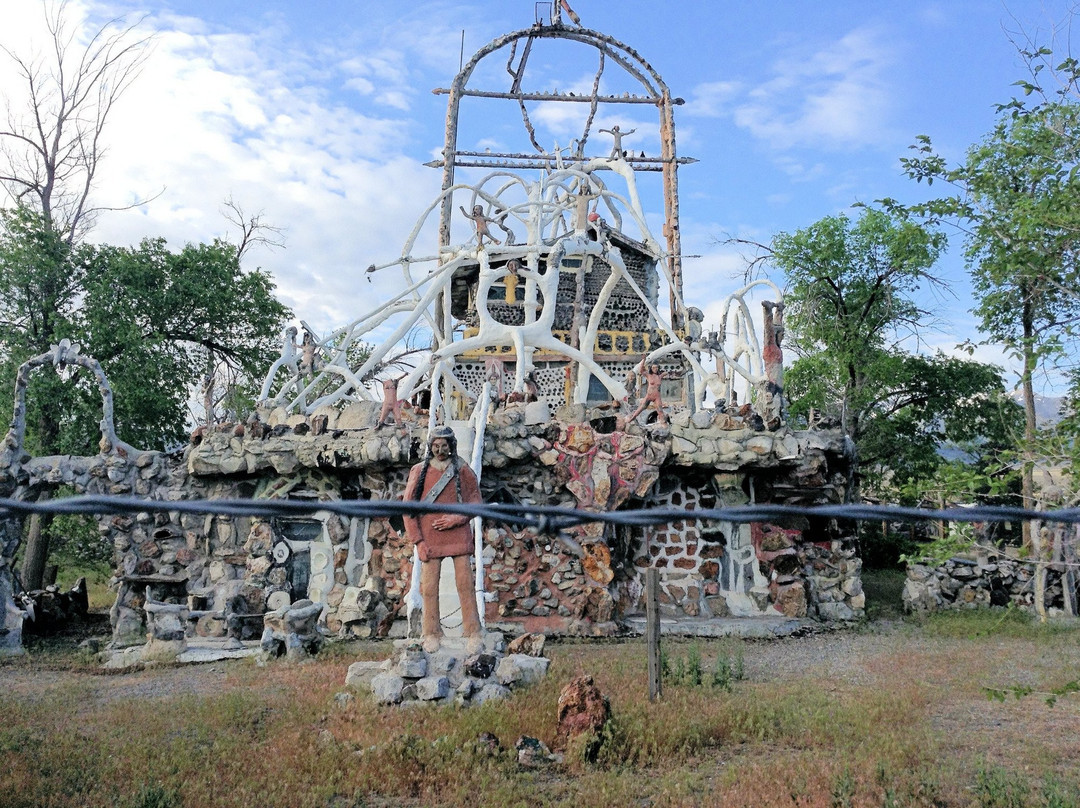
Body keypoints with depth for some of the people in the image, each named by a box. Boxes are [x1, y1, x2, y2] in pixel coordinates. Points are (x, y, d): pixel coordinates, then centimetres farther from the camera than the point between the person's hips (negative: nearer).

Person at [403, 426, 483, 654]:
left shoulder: (462, 470, 2)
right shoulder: (419, 471, 1)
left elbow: (475, 500, 5)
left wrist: (456, 518, -12)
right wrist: (418, 541, -4)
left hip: (458, 535, 0)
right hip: (429, 539, 0)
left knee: (465, 584, 0)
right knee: (429, 587, 4)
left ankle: (473, 634, 10)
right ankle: (431, 635, 19)